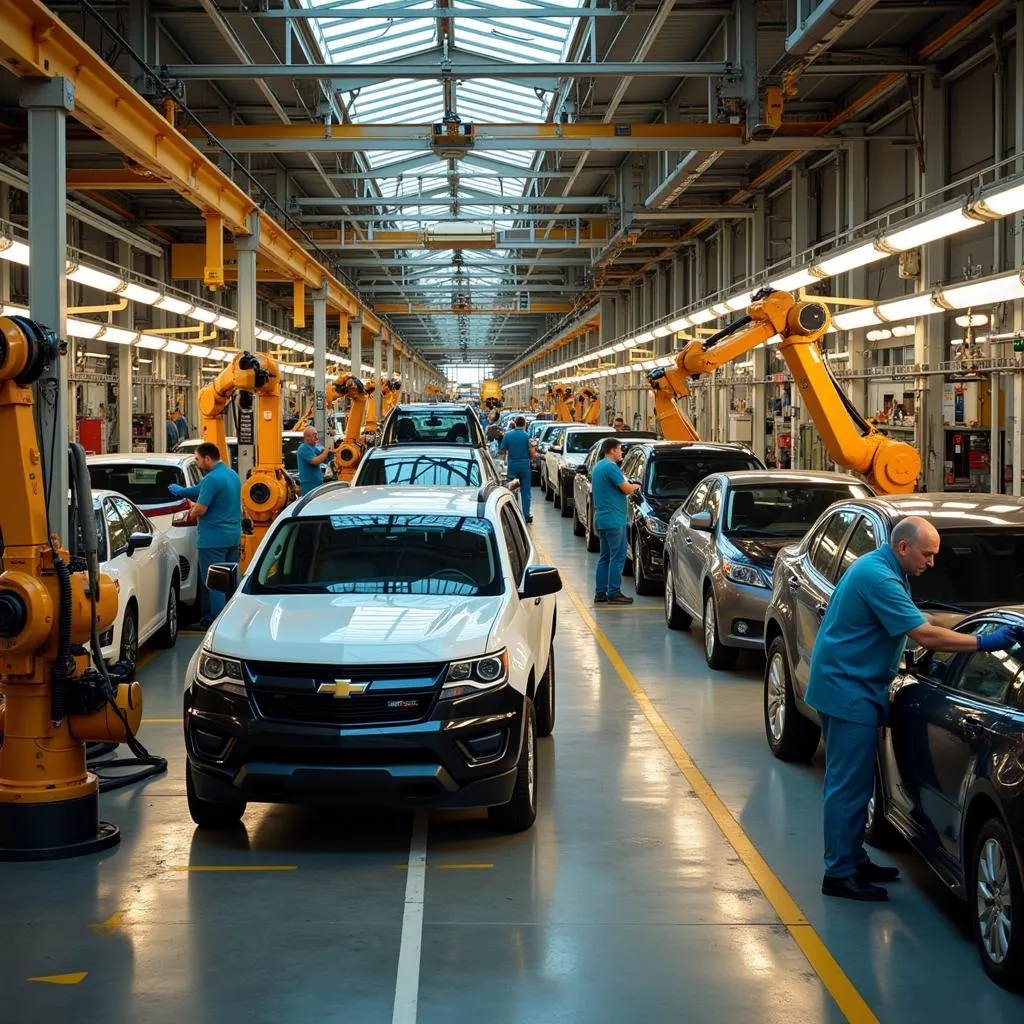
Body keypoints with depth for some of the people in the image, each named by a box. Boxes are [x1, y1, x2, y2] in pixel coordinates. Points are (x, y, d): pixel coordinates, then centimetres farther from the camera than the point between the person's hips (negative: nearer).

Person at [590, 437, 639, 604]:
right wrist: (636, 486, 7)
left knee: (605, 556, 12)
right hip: (614, 519, -10)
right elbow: (626, 489, -15)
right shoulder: (610, 467, -15)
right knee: (617, 557, -6)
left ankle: (600, 592, 13)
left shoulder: (597, 467, 16)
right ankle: (614, 593, -7)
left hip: (601, 519, 10)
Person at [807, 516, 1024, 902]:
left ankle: (853, 859, 24)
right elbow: (925, 636, -26)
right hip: (847, 689, -11)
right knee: (849, 783, -7)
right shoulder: (878, 577, -22)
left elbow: (917, 623, 22)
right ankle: (840, 874, -3)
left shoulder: (884, 570, 12)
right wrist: (984, 642, -24)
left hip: (855, 686, 11)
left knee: (854, 781, 16)